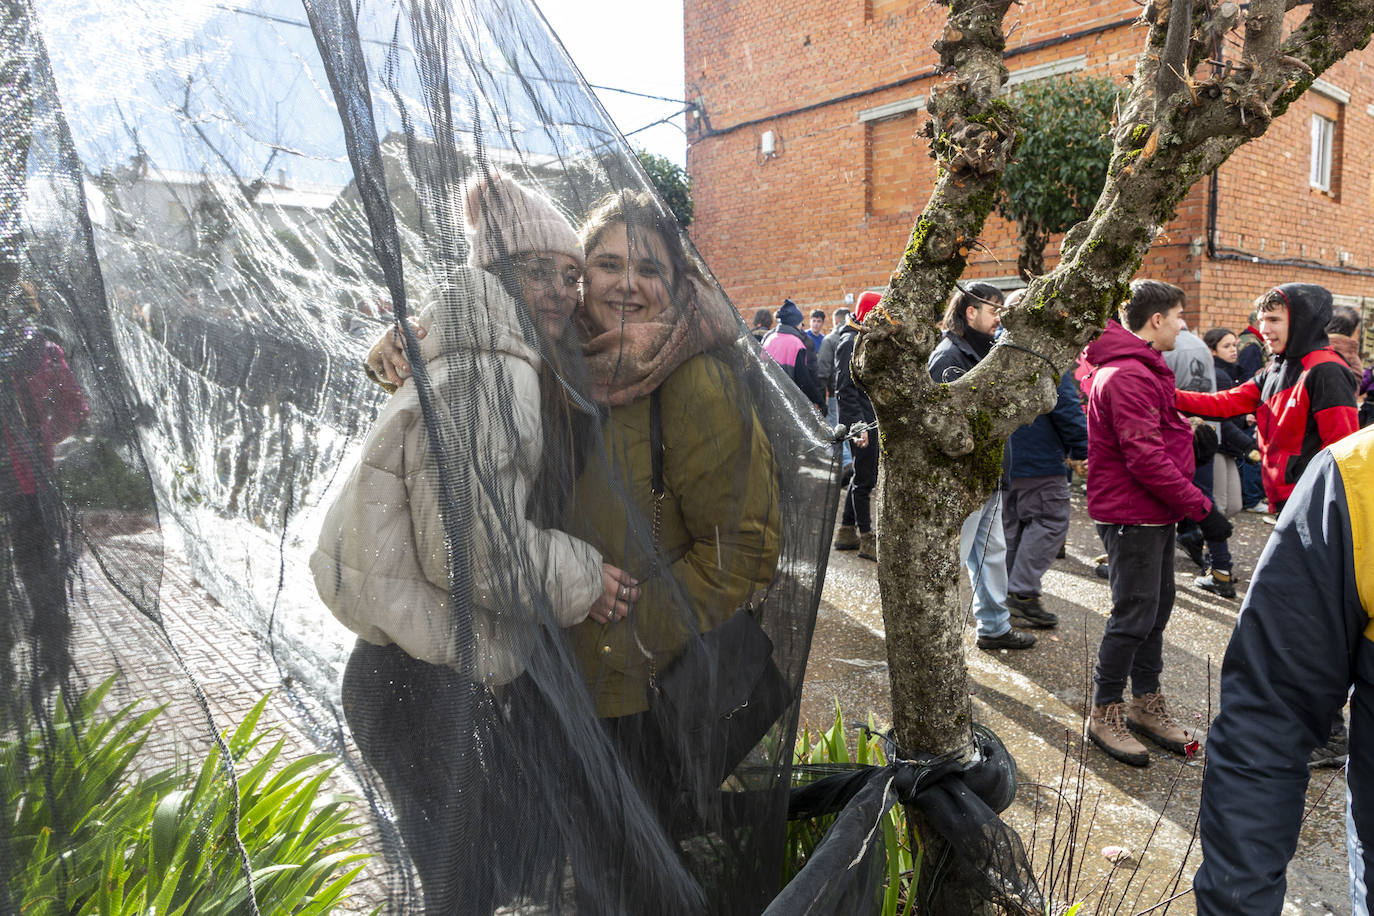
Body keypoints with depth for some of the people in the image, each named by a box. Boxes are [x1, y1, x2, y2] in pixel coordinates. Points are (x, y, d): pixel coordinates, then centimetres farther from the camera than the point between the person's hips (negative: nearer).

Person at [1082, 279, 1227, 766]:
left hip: (1155, 515, 11)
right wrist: (1201, 507, -20)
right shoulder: (1128, 376, -20)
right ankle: (1105, 713, 11)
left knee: (1156, 607, 17)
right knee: (1134, 615, -3)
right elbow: (1145, 457, -24)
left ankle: (1146, 703, 30)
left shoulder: (1144, 370, 16)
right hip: (1132, 517, -10)